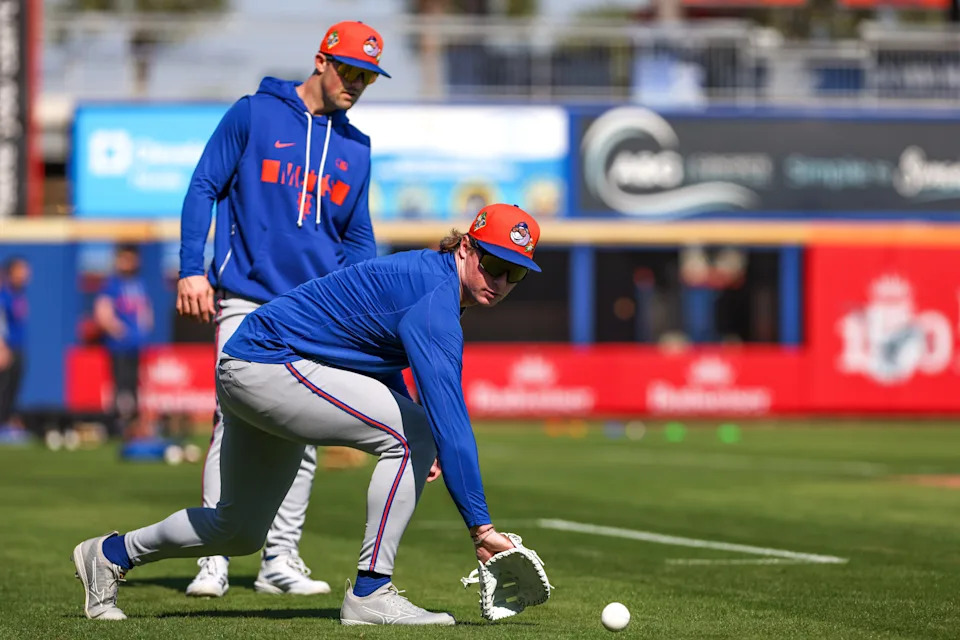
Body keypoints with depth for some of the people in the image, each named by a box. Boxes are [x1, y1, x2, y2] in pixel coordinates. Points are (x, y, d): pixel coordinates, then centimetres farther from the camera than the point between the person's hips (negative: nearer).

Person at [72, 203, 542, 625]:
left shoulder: (427, 277, 7)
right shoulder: (434, 297, -23)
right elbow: (449, 414, -32)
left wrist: (415, 443, 9)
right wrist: (480, 526, -36)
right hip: (266, 367, -11)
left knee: (241, 532, 22)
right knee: (418, 433, -20)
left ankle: (111, 555, 38)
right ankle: (370, 593, -15)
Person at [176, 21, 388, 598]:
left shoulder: (356, 148, 15)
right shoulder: (255, 115, 2)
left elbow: (358, 240, 20)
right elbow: (204, 188, 1)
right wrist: (192, 269, -9)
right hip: (246, 300, -5)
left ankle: (281, 558, 10)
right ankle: (215, 560, -9)